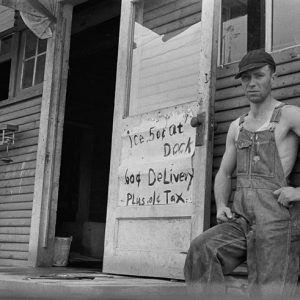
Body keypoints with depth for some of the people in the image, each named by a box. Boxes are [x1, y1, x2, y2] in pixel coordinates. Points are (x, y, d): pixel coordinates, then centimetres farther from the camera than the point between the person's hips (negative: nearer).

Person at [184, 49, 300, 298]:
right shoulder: (237, 127, 23)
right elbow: (224, 175, 26)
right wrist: (221, 206, 5)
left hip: (276, 219, -5)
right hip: (242, 220, 5)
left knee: (268, 292, -12)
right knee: (201, 252, -23)